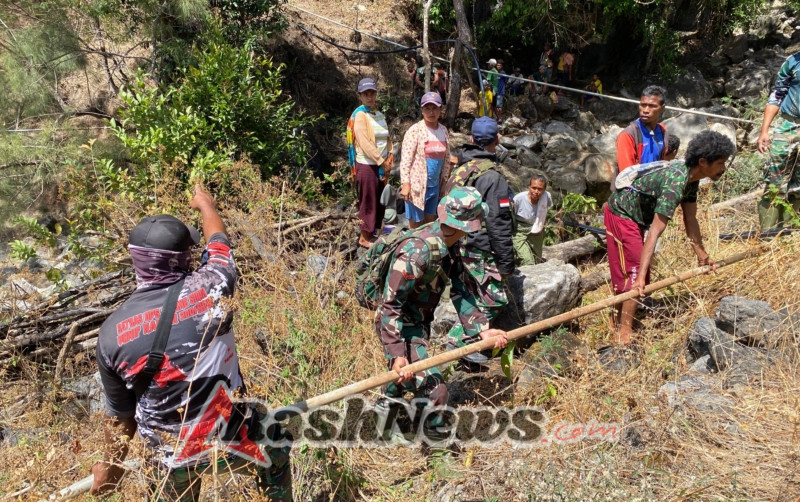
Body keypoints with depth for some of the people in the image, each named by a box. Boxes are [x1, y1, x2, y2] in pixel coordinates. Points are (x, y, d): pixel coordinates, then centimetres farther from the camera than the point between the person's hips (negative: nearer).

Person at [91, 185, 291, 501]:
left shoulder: (111, 334, -14)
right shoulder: (210, 287, -19)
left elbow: (120, 412, -2)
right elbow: (218, 242, 5)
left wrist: (110, 466, 17)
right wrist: (206, 205, 27)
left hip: (172, 459, 2)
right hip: (234, 441, -1)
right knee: (276, 456, 30)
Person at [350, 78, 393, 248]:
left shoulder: (379, 114, 12)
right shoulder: (360, 115, -12)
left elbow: (386, 139, 16)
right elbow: (364, 143, -19)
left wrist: (388, 160, 2)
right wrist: (381, 161, -17)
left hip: (381, 165, 8)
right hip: (367, 165, -8)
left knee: (379, 201, 13)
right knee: (368, 202, 0)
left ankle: (371, 233, 26)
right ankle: (364, 238, 12)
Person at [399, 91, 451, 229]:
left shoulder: (443, 131, 6)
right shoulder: (415, 130, -12)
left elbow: (446, 158, 12)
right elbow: (405, 160, -15)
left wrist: (444, 181, 10)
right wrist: (405, 184, -21)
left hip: (435, 185, 6)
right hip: (417, 185, -6)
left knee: (430, 223, 15)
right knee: (416, 225, 3)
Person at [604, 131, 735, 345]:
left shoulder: (690, 177, -3)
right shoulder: (676, 183, -32)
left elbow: (690, 219, 8)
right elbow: (655, 232, -36)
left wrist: (702, 255, 15)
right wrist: (641, 276, -38)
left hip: (635, 216, 10)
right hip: (621, 215, -10)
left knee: (627, 271, 20)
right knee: (633, 273, -9)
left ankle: (618, 319, 35)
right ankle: (624, 333, -1)